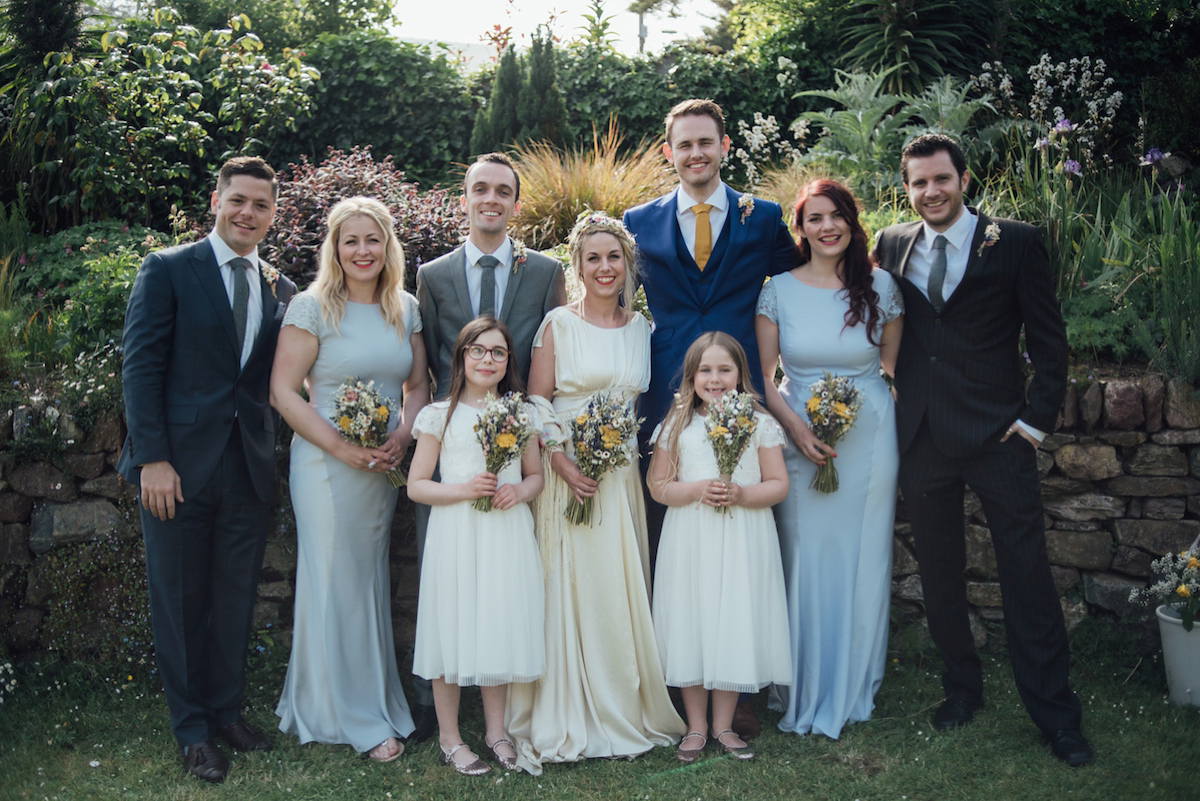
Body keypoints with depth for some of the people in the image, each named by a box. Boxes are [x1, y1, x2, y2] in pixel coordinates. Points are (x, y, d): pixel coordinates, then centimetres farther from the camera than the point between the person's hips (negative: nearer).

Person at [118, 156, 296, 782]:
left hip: (250, 467, 4)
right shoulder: (167, 270, -3)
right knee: (180, 599, 8)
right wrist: (152, 458, -14)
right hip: (179, 465, -3)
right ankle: (192, 729, 22)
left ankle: (227, 709, 30)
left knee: (235, 598, 13)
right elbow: (142, 367, -8)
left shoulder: (280, 289, 9)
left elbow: (279, 378, 10)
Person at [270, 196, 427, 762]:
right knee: (335, 582, 2)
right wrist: (341, 446, -17)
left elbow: (418, 386, 12)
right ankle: (356, 718, 15)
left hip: (385, 467, 5)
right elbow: (283, 391, -10)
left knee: (371, 582, 13)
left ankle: (372, 702, 27)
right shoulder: (312, 307, -7)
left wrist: (403, 436, -7)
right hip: (326, 463, -5)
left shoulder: (405, 309, 8)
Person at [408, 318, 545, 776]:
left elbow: (537, 474, 15)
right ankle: (449, 738, 18)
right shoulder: (440, 416, 0)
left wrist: (520, 491, -8)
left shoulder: (521, 414, 10)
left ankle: (496, 731, 26)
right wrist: (463, 489, -15)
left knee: (501, 628, 10)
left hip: (508, 536, 3)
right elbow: (416, 485, 0)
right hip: (456, 536, -3)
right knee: (454, 630, 2)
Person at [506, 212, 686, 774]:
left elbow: (641, 400, 15)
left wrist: (623, 451, 2)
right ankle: (567, 721, 11)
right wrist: (563, 462, -14)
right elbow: (536, 398, -4)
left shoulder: (641, 328, 9)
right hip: (567, 472, -3)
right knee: (568, 588, 0)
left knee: (620, 591, 7)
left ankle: (624, 711, 20)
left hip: (620, 475, 4)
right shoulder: (559, 323, -2)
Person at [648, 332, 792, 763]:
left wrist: (741, 494, -18)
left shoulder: (760, 423, 1)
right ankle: (696, 727, 21)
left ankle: (723, 725, 23)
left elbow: (778, 485, -1)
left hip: (742, 544, 0)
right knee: (691, 626, 6)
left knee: (736, 626, 5)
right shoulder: (677, 425, 3)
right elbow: (659, 486, 2)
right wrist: (697, 490, -15)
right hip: (690, 544, 1)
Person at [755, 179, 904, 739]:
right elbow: (763, 377, 2)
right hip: (801, 438, 0)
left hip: (869, 439, 1)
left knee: (862, 560, 7)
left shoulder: (880, 287, 1)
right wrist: (796, 427, -11)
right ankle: (805, 690, 19)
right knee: (804, 561, 2)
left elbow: (894, 366, 9)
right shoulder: (779, 290, 0)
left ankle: (854, 688, 25)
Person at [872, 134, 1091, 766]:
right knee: (939, 574, 12)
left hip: (998, 432, -3)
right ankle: (962, 687, 29)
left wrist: (1036, 418, -7)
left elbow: (1049, 340, -1)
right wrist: (892, 399, 4)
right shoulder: (892, 245, 7)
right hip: (920, 436, 3)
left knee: (1027, 572, 1)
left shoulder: (1015, 242, -1)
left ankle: (1055, 712, 13)